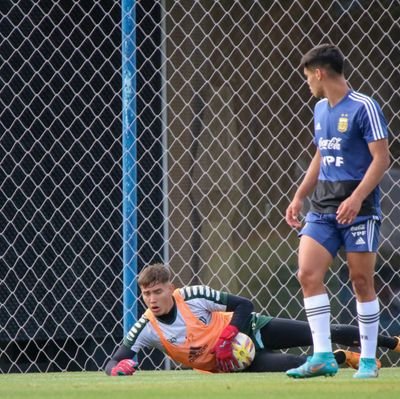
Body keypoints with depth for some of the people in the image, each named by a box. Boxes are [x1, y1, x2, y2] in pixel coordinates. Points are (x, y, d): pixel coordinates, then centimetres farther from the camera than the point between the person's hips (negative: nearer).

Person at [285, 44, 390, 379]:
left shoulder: (364, 107, -9)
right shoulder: (321, 109, 14)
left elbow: (382, 158, -13)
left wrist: (357, 198, -23)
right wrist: (299, 197, 20)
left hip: (358, 208, -7)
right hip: (323, 206, 7)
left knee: (362, 282, -1)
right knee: (308, 274, -8)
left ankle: (368, 361, 8)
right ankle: (323, 357, -8)